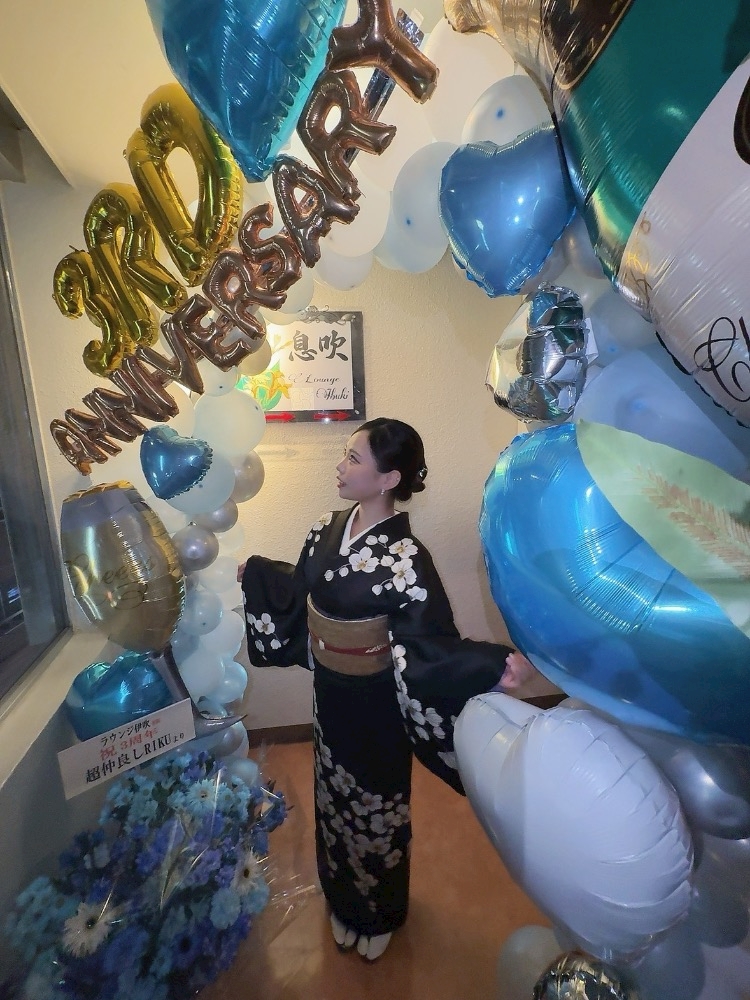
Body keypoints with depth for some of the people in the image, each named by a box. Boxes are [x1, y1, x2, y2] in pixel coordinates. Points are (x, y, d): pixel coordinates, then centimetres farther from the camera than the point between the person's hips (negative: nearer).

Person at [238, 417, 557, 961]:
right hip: (329, 694, 6)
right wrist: (247, 571, 17)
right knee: (335, 798, 28)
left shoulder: (405, 558, -29)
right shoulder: (327, 529, -8)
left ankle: (379, 914, 56)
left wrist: (496, 664, -42)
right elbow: (301, 589, 7)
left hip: (375, 705, -6)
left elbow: (433, 646, -26)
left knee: (375, 807, 22)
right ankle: (344, 902, 60)